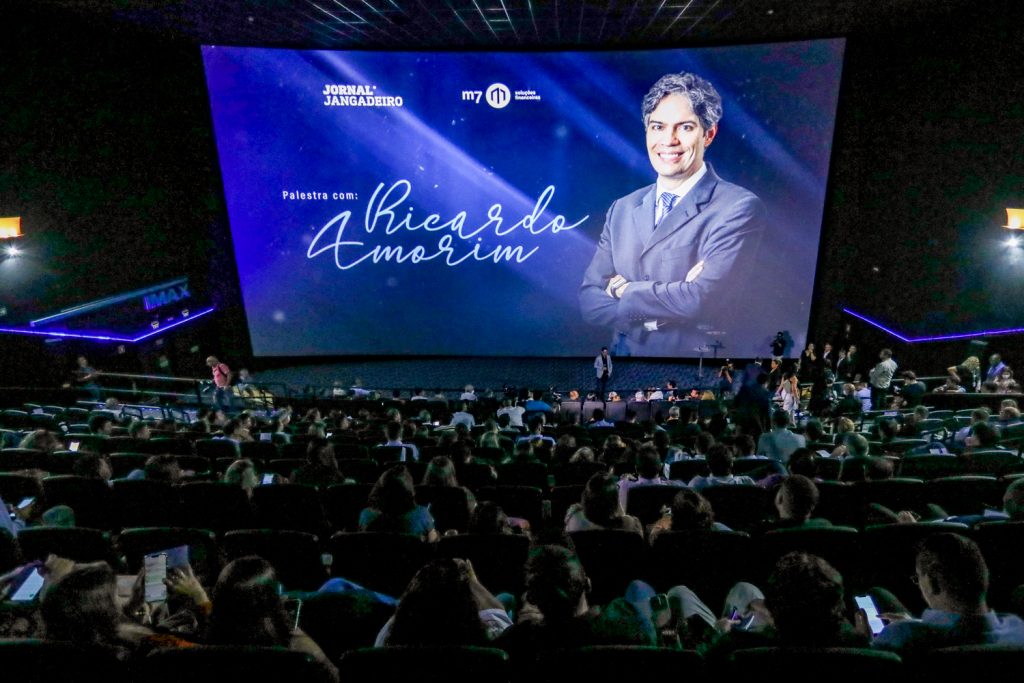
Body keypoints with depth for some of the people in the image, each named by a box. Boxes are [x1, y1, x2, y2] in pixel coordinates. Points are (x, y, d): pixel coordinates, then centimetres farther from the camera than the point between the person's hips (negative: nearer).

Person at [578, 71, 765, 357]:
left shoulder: (740, 208, -7)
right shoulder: (622, 210, 8)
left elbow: (702, 300, -18)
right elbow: (589, 301, 1)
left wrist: (624, 289, -5)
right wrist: (675, 296, -12)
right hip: (624, 355, 3)